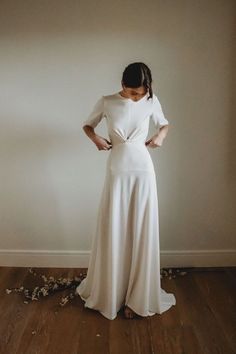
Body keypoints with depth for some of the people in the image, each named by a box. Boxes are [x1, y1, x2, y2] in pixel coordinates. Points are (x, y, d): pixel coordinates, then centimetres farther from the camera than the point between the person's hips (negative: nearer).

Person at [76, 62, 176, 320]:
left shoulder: (152, 101, 2)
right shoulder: (106, 102, -1)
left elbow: (164, 124, 19)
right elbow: (87, 125, 13)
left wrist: (161, 135, -3)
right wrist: (96, 138, -7)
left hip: (143, 170, 1)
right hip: (117, 171, 0)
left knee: (141, 231, 3)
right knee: (112, 231, 4)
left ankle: (137, 296, 19)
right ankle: (110, 293, 25)